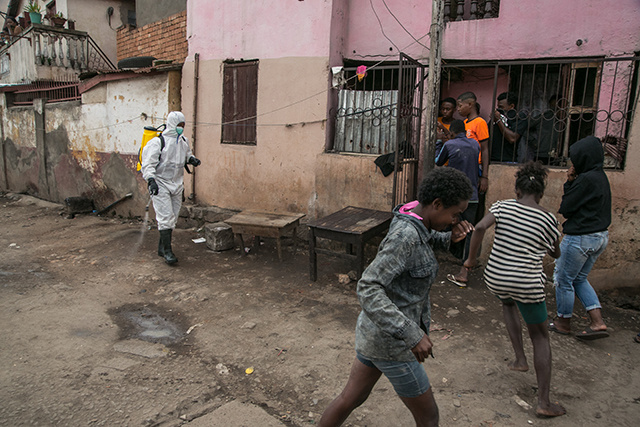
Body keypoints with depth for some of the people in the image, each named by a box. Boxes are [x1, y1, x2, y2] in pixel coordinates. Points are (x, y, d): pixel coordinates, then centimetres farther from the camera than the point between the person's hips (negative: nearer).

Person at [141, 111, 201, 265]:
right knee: (166, 217, -11)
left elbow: (187, 154, 28)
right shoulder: (158, 142, -12)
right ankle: (167, 251, -6)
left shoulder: (183, 141, 9)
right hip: (160, 183, -7)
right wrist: (151, 180, -28)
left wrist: (191, 159, 6)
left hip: (176, 184, 7)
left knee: (173, 217, 10)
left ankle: (162, 247, 24)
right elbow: (148, 163, -16)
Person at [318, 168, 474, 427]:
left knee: (352, 398, 26)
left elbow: (428, 238, 25)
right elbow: (367, 289, -34)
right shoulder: (405, 235, -29)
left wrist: (451, 238, 3)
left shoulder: (410, 216, 0)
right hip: (389, 342, -9)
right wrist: (412, 335, -36)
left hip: (376, 328, 9)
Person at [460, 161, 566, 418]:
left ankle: (520, 359, 31)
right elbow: (555, 254, 11)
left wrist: (471, 258, -6)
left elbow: (480, 227, -17)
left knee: (508, 302, 37)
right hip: (528, 284, -2)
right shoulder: (547, 219, -2)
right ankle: (543, 402, 14)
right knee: (540, 336, 13)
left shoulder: (503, 206, -2)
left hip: (495, 278, 2)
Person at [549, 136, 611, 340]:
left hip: (581, 238, -10)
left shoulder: (587, 179, -21)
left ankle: (563, 322, 24)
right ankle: (597, 322, 16)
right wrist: (572, 182, 1)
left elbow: (565, 208, -15)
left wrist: (569, 182, -8)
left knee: (564, 280, 9)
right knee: (580, 279, 21)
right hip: (600, 236, 10)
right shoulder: (600, 176, 9)